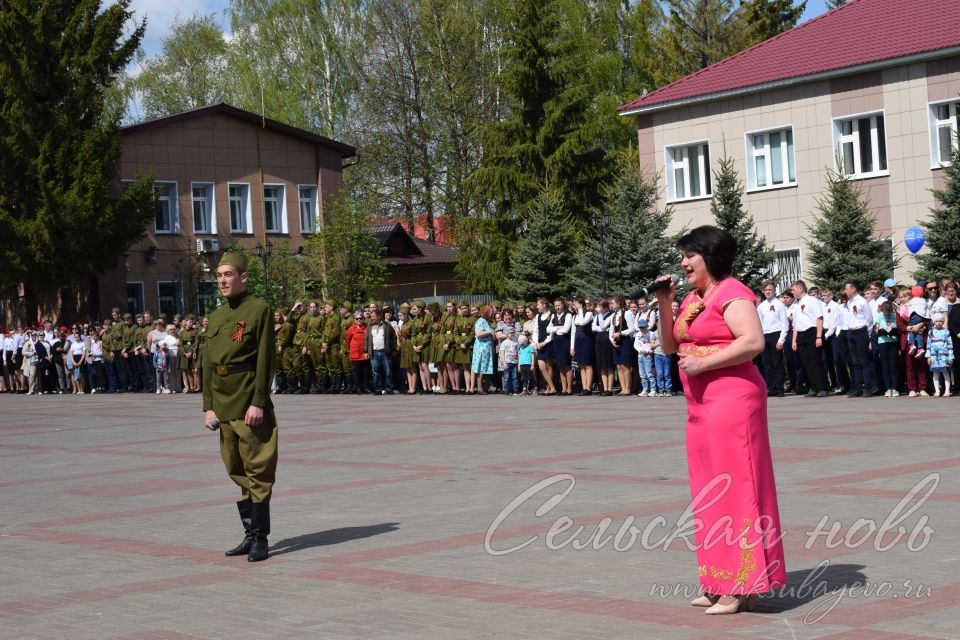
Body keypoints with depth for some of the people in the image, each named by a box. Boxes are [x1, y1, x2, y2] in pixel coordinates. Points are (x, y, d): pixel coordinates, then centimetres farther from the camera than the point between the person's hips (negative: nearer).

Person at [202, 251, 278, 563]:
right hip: (223, 406, 7)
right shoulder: (215, 317, 14)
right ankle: (250, 534, 19)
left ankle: (260, 539, 1)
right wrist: (208, 406, 7)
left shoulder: (259, 310, -5)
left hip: (250, 406, -7)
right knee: (236, 473, 11)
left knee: (257, 471, -4)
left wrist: (258, 403, -16)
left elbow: (265, 360, -10)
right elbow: (207, 364, 15)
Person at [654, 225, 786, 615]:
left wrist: (703, 364, -20)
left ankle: (742, 586, -3)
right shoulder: (692, 299, 17)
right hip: (701, 405, 10)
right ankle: (720, 583, 19)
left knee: (735, 486, -7)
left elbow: (753, 341, -22)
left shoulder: (731, 294, -10)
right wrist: (664, 305, 6)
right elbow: (670, 347, 18)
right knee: (711, 491, 11)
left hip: (732, 399, -10)